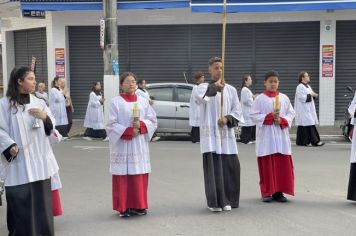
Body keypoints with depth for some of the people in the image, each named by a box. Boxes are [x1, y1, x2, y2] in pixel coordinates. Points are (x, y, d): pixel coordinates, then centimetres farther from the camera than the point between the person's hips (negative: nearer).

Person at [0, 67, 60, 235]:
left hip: (40, 161, 5)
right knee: (21, 203, -3)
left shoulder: (39, 102, 10)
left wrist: (45, 117, -7)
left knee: (41, 201, 10)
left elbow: (51, 126, 12)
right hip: (19, 162, -4)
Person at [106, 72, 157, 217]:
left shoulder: (143, 101, 10)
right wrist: (128, 131, -15)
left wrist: (141, 125, -12)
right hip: (122, 144, -3)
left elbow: (152, 121, 7)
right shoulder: (115, 102, 0)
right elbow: (111, 125, -6)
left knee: (139, 176, 3)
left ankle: (139, 206, 14)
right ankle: (124, 207, 4)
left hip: (139, 145, 3)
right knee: (123, 176, -4)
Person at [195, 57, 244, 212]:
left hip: (226, 133, 3)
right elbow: (200, 96, -23)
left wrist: (227, 119, -11)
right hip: (210, 133, -3)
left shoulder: (231, 89, 12)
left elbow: (237, 111, 9)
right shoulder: (204, 87, 2)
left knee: (230, 167, 1)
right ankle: (214, 202, -2)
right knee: (213, 167, -8)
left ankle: (226, 200, 15)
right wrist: (215, 86, -39)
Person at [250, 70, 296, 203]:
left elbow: (291, 114, 8)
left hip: (281, 135, 3)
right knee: (267, 166, 0)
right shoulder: (259, 99, 0)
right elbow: (254, 116, -5)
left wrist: (282, 120, -11)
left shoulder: (284, 98, 8)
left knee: (283, 165, 2)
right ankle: (267, 192, 8)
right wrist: (270, 116, -15)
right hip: (266, 136, -3)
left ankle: (279, 192, 10)